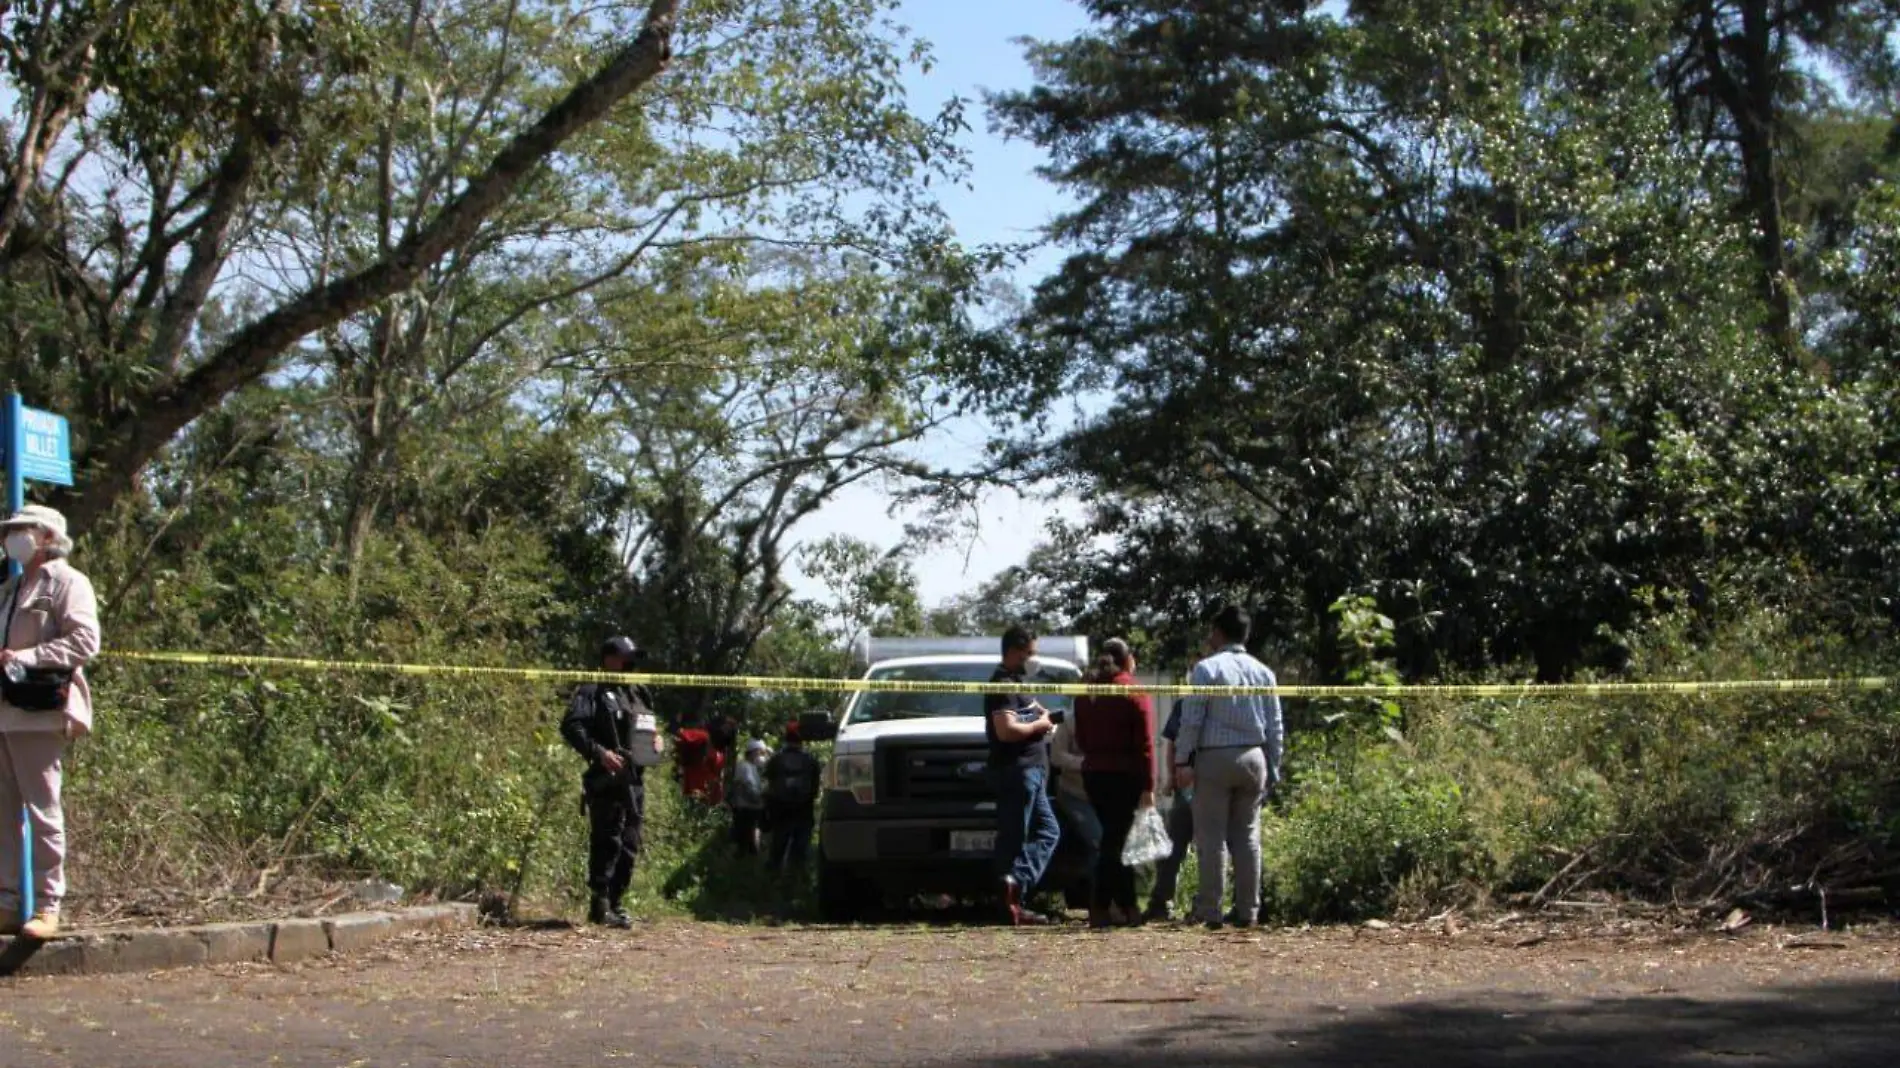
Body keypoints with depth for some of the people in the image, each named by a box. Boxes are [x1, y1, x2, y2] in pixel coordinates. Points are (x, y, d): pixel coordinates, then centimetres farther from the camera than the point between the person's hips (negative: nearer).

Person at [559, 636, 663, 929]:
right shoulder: (592, 691, -2)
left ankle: (615, 902, 15)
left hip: (635, 780, 8)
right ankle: (600, 905, -8)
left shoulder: (638, 695, 22)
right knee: (607, 842, -10)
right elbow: (571, 726, -13)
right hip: (607, 780, -8)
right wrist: (599, 752, -23)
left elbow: (650, 729, 32)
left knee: (630, 845, 8)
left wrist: (658, 740, 8)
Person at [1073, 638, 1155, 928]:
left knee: (1116, 838, 13)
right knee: (1116, 841, -4)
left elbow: (1081, 738, 15)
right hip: (1125, 775, -6)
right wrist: (1148, 786, -13)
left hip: (1094, 773, 6)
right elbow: (1145, 744, -12)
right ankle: (1100, 908, -8)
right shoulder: (1136, 694, -8)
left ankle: (1127, 906, 14)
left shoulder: (1086, 694, 10)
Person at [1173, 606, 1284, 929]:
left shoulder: (1207, 669, -5)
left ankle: (1210, 912, -4)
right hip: (1254, 758, 4)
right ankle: (1247, 910, 8)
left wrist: (1182, 761, -6)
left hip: (1215, 758, -4)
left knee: (1212, 836, -2)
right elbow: (1275, 728, 12)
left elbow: (1191, 719, -9)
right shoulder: (1263, 672, 10)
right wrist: (1272, 770, 17)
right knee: (1247, 836, 9)